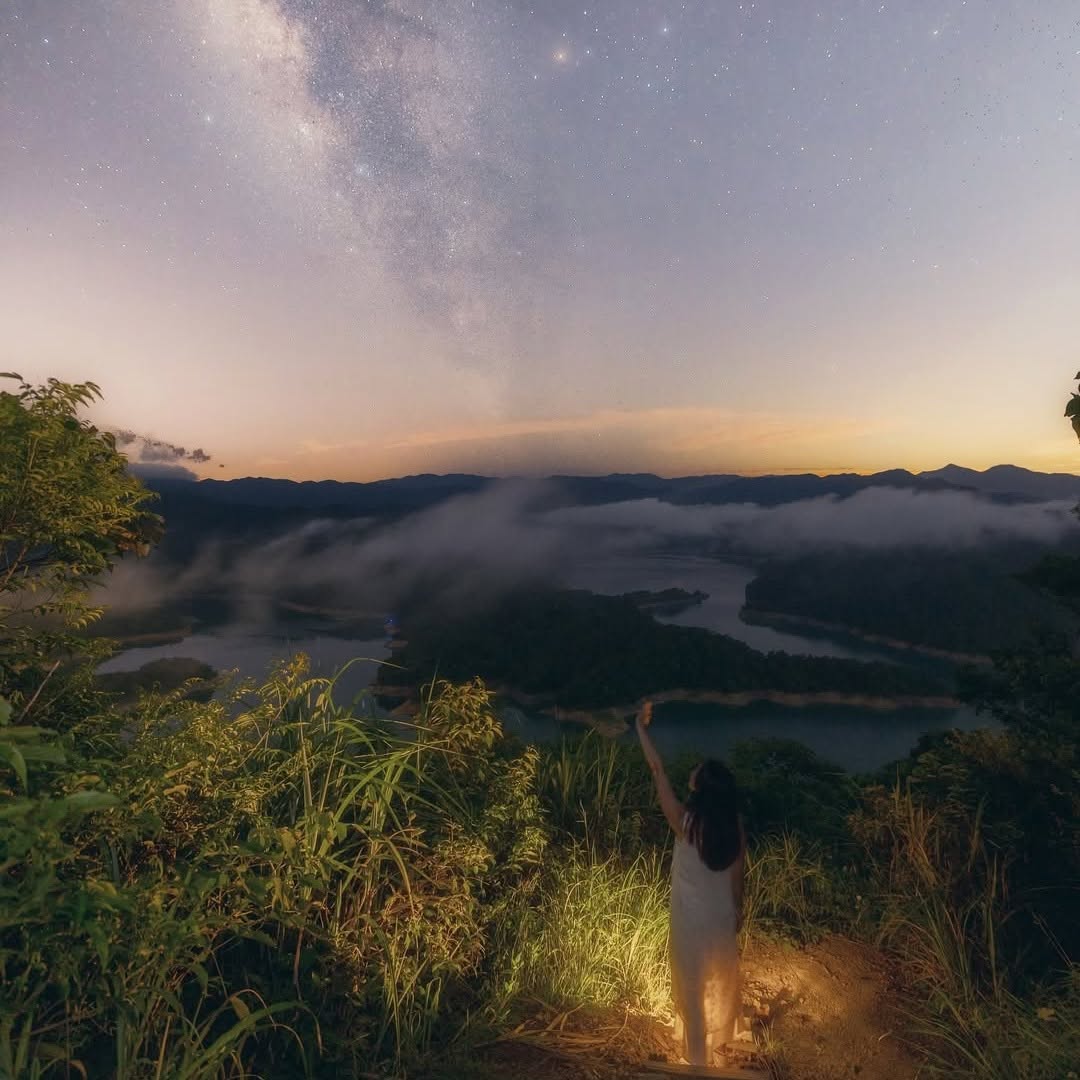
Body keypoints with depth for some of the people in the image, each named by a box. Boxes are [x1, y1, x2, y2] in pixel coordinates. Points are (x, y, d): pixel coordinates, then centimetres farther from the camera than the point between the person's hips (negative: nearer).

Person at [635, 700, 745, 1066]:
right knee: (721, 977, 28)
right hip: (722, 916, 4)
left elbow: (657, 770, -22)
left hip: (692, 919, -4)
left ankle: (698, 1050, 35)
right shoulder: (734, 826, -18)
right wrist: (737, 912, 14)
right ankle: (720, 1034, 51)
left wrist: (641, 728, -14)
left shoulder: (684, 822, -30)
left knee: (693, 982, 17)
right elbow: (737, 878, -5)